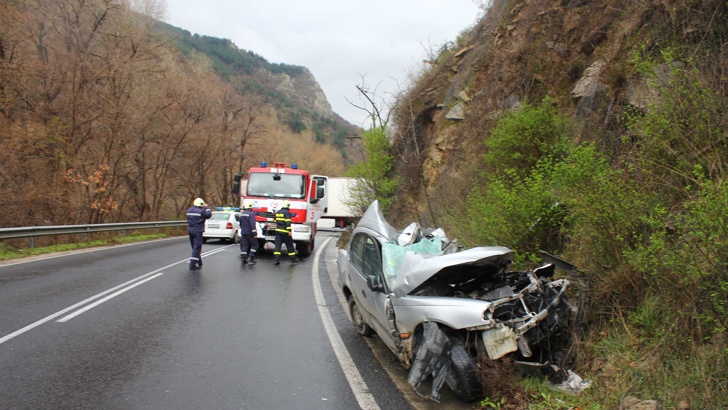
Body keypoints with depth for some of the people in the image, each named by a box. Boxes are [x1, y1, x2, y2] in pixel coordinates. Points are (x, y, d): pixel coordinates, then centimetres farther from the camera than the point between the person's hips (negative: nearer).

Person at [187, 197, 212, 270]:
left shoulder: (189, 210, 8)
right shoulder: (201, 211, -16)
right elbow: (209, 215, -9)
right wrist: (206, 207, 3)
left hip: (190, 231, 8)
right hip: (197, 232, -8)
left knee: (195, 247, 17)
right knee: (197, 248, -5)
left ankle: (199, 263, 26)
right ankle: (192, 264, -9)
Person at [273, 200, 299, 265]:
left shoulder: (278, 212, 12)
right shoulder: (287, 212, -11)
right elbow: (288, 222, -19)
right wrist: (289, 231, -20)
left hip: (278, 231, 6)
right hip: (285, 232, -6)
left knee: (277, 245, 2)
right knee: (289, 245, 6)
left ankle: (276, 259, -7)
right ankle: (293, 258, 14)